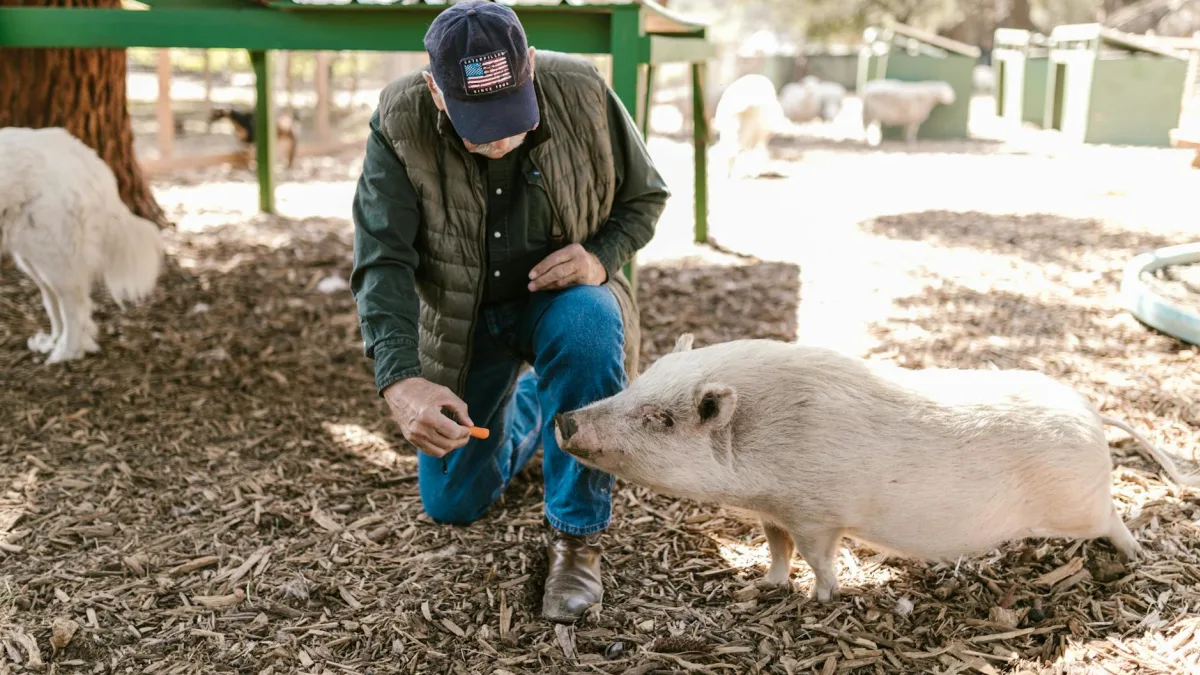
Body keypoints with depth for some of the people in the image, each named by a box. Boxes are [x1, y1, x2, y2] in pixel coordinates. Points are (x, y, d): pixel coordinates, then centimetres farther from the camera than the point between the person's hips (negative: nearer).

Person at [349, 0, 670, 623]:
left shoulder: (582, 93, -21)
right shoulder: (399, 122, -22)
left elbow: (645, 196, -5)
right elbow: (381, 261, -28)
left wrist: (601, 257, -26)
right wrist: (400, 381, -44)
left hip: (559, 294, -1)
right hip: (461, 317, 2)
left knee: (590, 323, -39)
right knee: (452, 504, 6)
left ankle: (576, 537, -21)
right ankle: (527, 403, 39)